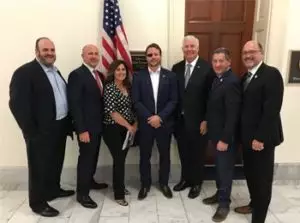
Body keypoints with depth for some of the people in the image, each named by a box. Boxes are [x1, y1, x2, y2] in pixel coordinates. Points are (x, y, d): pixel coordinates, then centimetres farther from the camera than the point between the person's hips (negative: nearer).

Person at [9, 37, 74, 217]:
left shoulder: (56, 72, 13)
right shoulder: (25, 72, -14)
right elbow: (18, 104, -19)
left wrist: (68, 123, 9)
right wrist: (32, 132, -20)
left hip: (59, 127, 8)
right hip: (41, 131, -8)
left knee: (56, 162, 22)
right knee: (40, 166, 7)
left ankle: (54, 189, 42)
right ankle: (38, 202, 24)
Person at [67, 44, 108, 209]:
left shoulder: (99, 75, 11)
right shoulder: (76, 75, -14)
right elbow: (74, 104, -19)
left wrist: (103, 122, 7)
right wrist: (82, 130, -22)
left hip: (98, 124, 8)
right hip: (86, 127, -8)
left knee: (93, 155, 20)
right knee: (86, 157, 1)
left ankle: (90, 181, 39)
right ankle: (82, 193, 16)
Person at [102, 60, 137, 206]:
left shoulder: (128, 87, 9)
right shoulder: (110, 87, -12)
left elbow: (132, 107, 15)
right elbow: (112, 112, -19)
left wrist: (135, 124, 1)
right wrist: (129, 126, -14)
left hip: (127, 129, 6)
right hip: (113, 129, -6)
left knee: (122, 158, 15)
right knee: (119, 160, -1)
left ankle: (120, 186, 34)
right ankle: (119, 194, 14)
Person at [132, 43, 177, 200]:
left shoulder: (170, 76, 1)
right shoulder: (138, 76, 0)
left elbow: (173, 101, -4)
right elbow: (136, 101, -6)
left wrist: (160, 117, -15)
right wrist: (150, 117, -15)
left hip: (164, 123, 1)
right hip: (145, 123, 0)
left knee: (165, 155, 14)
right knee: (145, 156, 11)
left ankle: (164, 183, 34)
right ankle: (145, 184, 30)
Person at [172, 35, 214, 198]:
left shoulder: (207, 68, -9)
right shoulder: (176, 68, 5)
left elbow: (211, 96, -10)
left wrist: (206, 120, -13)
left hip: (197, 120, -4)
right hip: (180, 119, 4)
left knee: (197, 154, 12)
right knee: (183, 153, 17)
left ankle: (196, 183, 32)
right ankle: (185, 179, 38)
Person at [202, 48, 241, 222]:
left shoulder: (232, 82, -22)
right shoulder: (218, 79, 8)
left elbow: (232, 115, -24)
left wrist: (225, 139, -22)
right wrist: (207, 123, 10)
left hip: (226, 136, -8)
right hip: (216, 133, 8)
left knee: (225, 168, 6)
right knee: (220, 166, 20)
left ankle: (224, 203, 23)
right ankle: (220, 194, 37)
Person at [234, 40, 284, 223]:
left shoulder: (271, 74, -14)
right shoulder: (246, 76, 12)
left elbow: (272, 109, -21)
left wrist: (260, 137, -21)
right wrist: (243, 134, 8)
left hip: (262, 138, -7)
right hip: (247, 136, 8)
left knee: (262, 178, 6)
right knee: (250, 174, 19)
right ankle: (254, 204, 40)